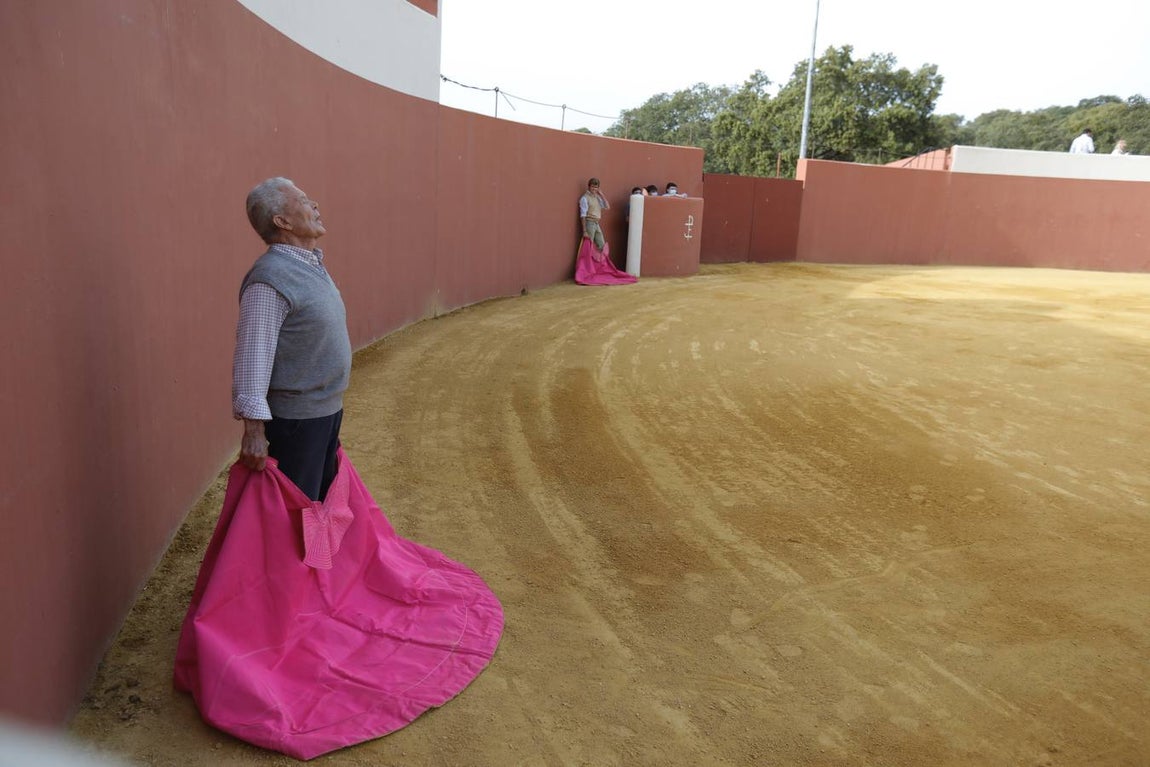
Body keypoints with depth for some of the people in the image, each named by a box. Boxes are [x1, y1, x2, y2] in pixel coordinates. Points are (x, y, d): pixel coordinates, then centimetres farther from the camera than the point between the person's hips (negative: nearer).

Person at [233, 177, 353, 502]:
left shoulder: (311, 264, 9)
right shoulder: (270, 279, -21)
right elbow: (252, 358, -23)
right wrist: (254, 430, -24)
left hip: (327, 408, 9)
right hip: (296, 417, -9)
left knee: (323, 498, 21)